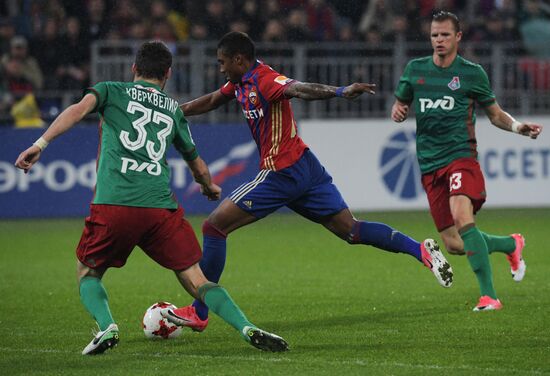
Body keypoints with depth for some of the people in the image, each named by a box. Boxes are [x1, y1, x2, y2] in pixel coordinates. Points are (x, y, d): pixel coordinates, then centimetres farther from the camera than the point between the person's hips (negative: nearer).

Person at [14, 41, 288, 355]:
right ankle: (247, 328, -10)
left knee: (88, 274, 19)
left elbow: (80, 109, -6)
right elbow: (198, 166, 33)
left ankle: (106, 326, -8)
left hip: (114, 204, -2)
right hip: (162, 208, 2)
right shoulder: (173, 109, 23)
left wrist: (40, 144, -12)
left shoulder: (112, 91, 16)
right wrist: (210, 187, 55)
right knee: (195, 279, 9)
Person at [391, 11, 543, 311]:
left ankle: (489, 295, -27)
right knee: (454, 245, 1)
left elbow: (495, 114, 11)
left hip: (461, 155, -4)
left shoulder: (472, 73, 3)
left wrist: (517, 126, -9)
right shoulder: (415, 69, 11)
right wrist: (397, 112, -1)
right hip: (429, 164, 4)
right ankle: (511, 244, 31)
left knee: (462, 218, -31)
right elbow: (400, 104, 23)